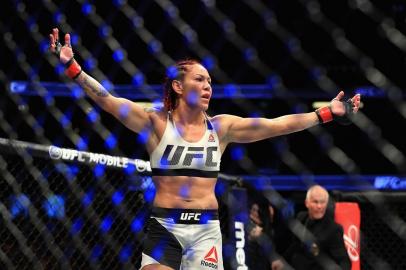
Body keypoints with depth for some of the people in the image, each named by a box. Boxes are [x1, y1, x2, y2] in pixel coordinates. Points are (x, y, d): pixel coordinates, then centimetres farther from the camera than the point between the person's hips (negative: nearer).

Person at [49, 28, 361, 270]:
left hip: (206, 228, 2)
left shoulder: (221, 126, 6)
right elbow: (107, 100, -12)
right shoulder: (157, 122, -2)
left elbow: (278, 125, 6)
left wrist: (327, 114, 4)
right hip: (165, 226, -2)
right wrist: (72, 67, -23)